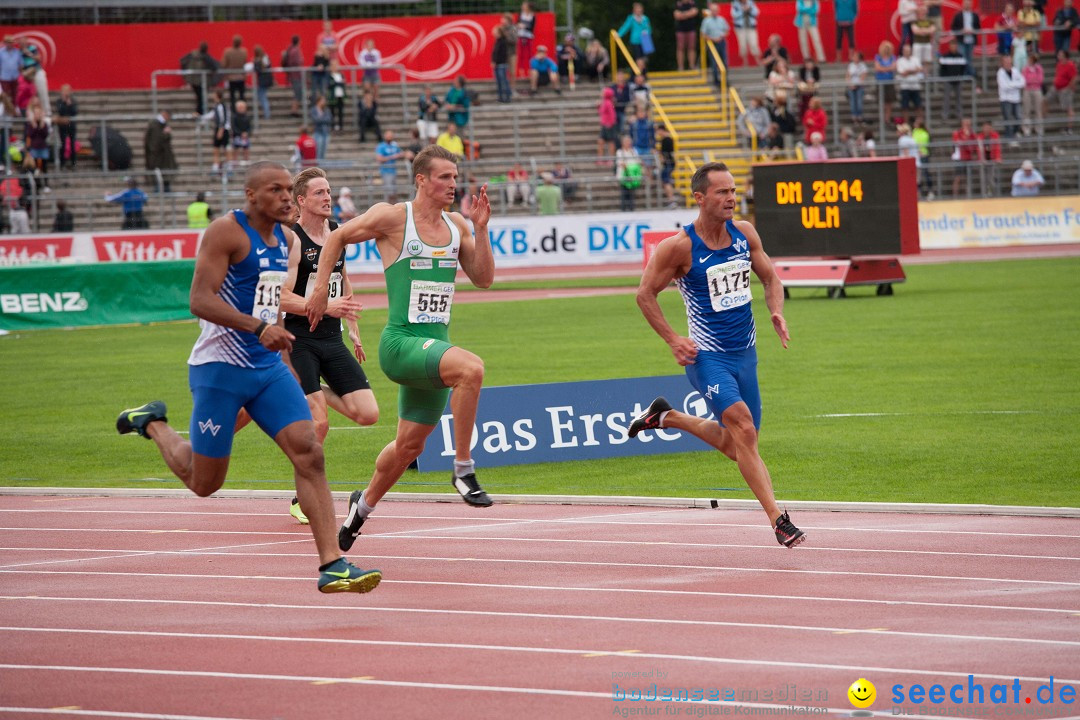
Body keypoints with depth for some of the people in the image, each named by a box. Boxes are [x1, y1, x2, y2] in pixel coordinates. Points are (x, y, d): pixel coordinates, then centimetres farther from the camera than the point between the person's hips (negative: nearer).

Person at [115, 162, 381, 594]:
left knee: (309, 452, -12)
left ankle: (331, 565, -14)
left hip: (268, 367, 7)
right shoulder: (227, 232, -14)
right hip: (219, 367, -6)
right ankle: (152, 424, 33)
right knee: (204, 483, 4)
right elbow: (200, 300, -22)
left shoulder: (286, 239, 11)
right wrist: (259, 327, -31)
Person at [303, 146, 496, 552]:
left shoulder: (456, 226, 10)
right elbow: (337, 238, 4)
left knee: (410, 445, 14)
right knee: (471, 368, -33)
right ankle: (463, 470, -24)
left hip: (435, 346, 7)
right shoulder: (392, 218, -7)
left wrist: (481, 229, -3)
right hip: (401, 342, -7)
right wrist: (320, 290, 2)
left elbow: (484, 279, 9)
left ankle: (365, 504, 40)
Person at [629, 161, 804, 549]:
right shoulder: (680, 247, -13)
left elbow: (769, 277, 15)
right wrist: (672, 340, -10)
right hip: (707, 355, -6)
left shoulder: (744, 233, 2)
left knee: (735, 446, 15)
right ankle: (778, 520, -27)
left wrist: (776, 312, -4)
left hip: (744, 353, 6)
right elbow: (645, 293, -4)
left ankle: (666, 416, 39)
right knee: (742, 423, -25)